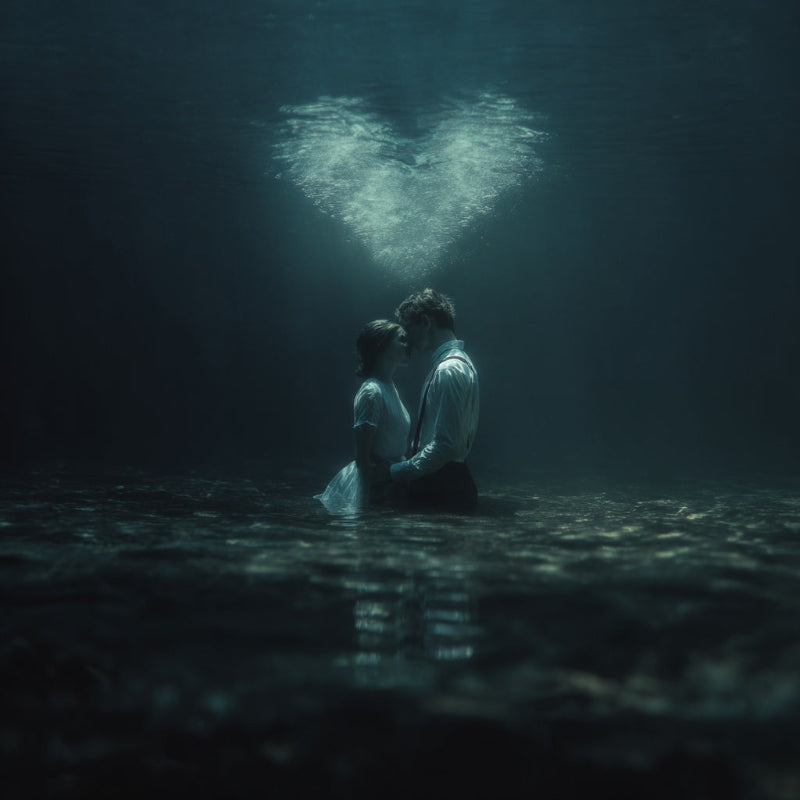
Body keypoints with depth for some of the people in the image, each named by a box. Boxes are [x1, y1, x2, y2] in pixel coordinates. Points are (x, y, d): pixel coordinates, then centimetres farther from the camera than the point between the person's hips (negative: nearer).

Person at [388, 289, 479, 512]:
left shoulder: (449, 370, -18)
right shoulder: (454, 361, 14)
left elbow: (445, 445, -24)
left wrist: (396, 472, -16)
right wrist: (407, 462, 14)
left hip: (441, 491, -10)